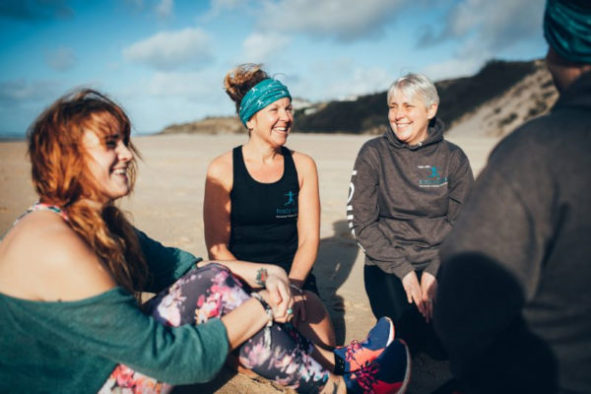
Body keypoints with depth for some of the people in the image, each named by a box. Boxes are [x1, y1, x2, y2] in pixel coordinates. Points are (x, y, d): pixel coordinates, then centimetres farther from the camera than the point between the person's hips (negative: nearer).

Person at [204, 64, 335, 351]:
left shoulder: (302, 165, 6)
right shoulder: (222, 170, -3)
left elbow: (309, 239, 2)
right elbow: (217, 249, -4)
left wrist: (291, 286, -16)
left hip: (294, 275, 2)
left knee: (326, 352, -22)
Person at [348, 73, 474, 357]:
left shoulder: (452, 158, 1)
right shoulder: (373, 154, -4)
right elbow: (361, 223, -7)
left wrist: (434, 271, -13)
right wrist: (404, 270, -14)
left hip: (441, 262, 2)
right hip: (388, 263, -1)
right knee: (411, 339, -19)